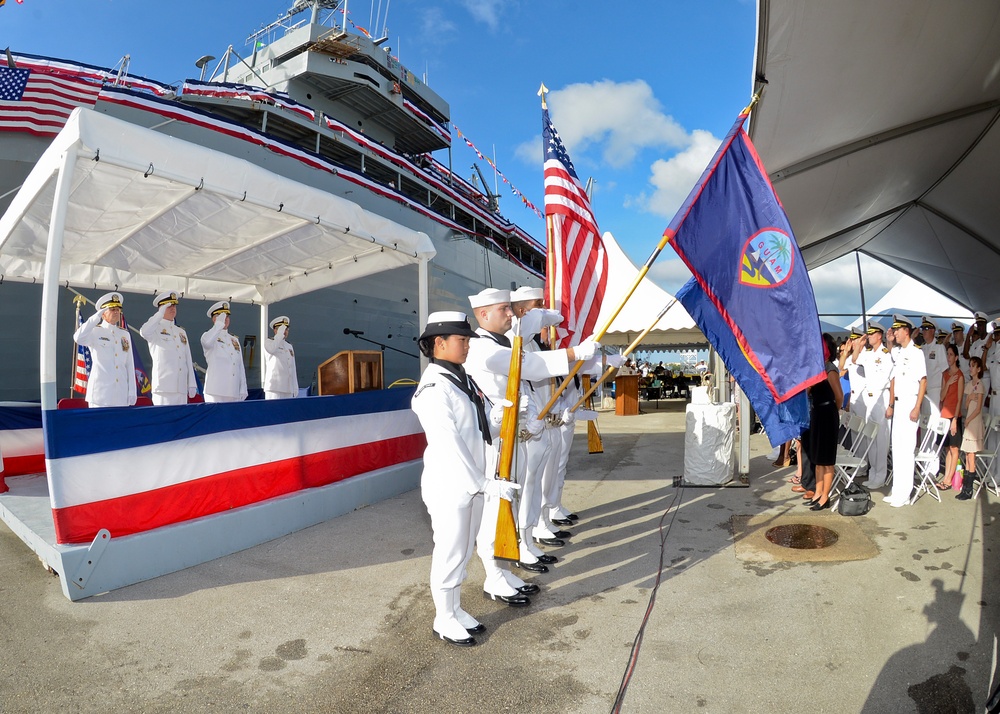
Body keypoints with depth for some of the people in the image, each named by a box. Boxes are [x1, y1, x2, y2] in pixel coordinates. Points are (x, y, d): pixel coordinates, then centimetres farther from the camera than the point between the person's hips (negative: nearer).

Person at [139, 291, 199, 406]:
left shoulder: (181, 332, 20)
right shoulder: (156, 329, 3)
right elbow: (144, 332, -23)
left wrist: (192, 384, 12)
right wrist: (160, 313, -14)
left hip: (182, 388, 5)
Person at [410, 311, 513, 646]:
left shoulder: (464, 380, 8)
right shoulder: (433, 388, -19)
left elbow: (485, 432, 10)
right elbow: (449, 444, -23)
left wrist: (498, 416, -11)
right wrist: (485, 483, -23)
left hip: (473, 481, 8)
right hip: (448, 484, -8)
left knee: (463, 551, 20)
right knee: (449, 552, 7)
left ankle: (455, 609, 37)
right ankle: (444, 620, 27)